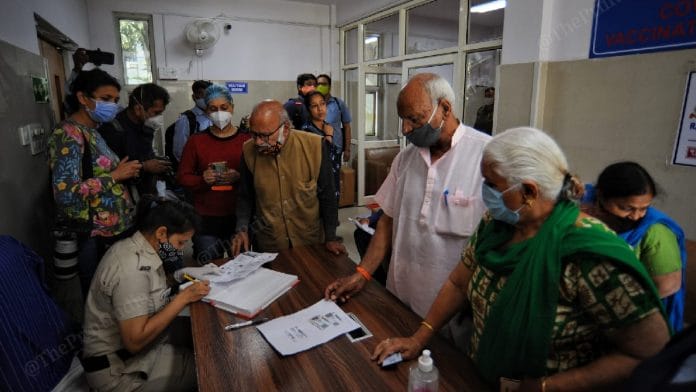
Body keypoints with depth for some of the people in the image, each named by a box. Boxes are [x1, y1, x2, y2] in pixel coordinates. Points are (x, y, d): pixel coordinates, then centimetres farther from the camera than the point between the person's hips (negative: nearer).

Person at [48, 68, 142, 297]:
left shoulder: (93, 131, 11)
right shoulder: (68, 134, -17)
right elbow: (66, 193, -27)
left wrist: (124, 172, 6)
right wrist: (114, 176, -19)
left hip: (118, 229, 9)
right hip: (96, 238, -9)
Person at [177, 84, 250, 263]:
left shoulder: (246, 140, 1)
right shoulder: (196, 140, 4)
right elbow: (182, 177, 6)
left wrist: (239, 177, -20)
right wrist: (202, 179, -14)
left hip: (239, 217, 0)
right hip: (205, 219, 0)